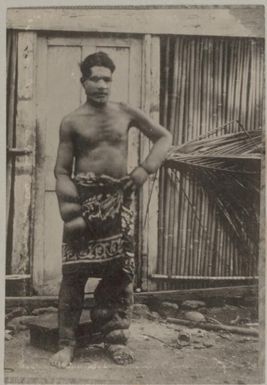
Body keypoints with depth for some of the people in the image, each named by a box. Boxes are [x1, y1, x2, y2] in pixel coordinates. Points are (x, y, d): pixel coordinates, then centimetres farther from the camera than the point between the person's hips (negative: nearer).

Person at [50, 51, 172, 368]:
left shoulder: (126, 113, 6)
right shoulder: (71, 122, 0)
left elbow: (164, 137, 14)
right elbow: (61, 171, 0)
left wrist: (145, 169, -1)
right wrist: (69, 213, -12)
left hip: (119, 199, 2)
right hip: (84, 197, -2)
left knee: (120, 270, 4)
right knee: (74, 271, -4)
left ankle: (115, 337, 17)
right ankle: (66, 342, 5)